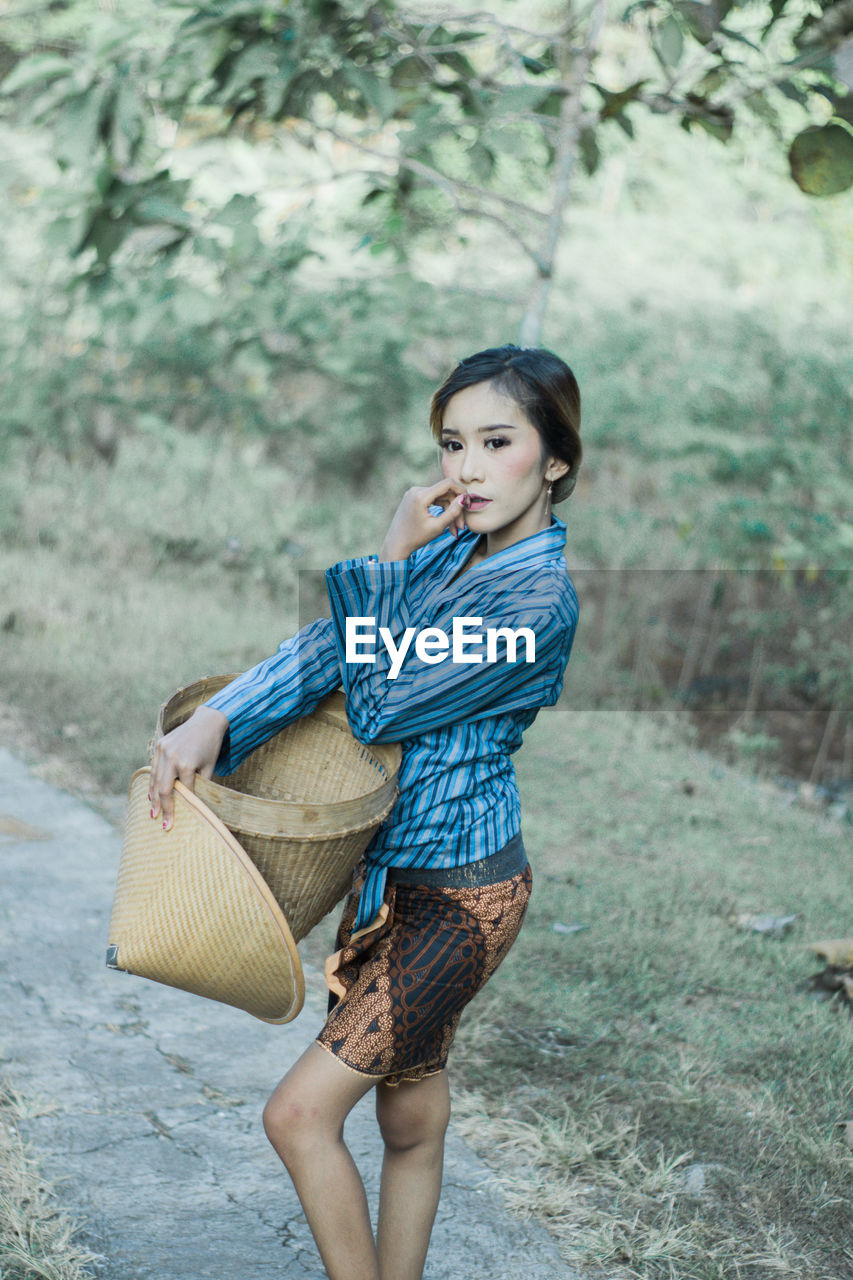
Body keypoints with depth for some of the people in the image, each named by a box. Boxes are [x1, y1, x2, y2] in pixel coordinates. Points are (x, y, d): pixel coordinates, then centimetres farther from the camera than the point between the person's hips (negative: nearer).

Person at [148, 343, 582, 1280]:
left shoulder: (538, 602, -22)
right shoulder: (452, 549, 3)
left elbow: (377, 703, -18)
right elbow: (328, 648, -5)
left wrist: (390, 561, -11)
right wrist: (211, 723, -19)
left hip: (458, 895, -8)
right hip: (394, 872, 8)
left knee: (300, 1114, -6)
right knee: (411, 1116, 19)